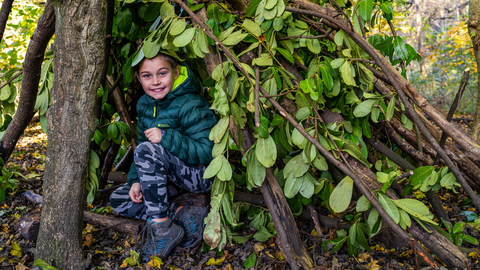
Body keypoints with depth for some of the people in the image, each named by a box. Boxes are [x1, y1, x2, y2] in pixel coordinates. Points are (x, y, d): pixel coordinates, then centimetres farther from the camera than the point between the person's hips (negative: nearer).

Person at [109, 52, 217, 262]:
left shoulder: (190, 106, -20)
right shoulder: (144, 104, 3)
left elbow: (207, 151, -24)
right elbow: (143, 141, 11)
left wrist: (167, 138, -32)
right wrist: (135, 180, -2)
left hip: (201, 175, -8)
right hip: (170, 178, 8)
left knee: (147, 150, -31)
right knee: (118, 200, -1)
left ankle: (162, 228, -24)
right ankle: (182, 215, -14)